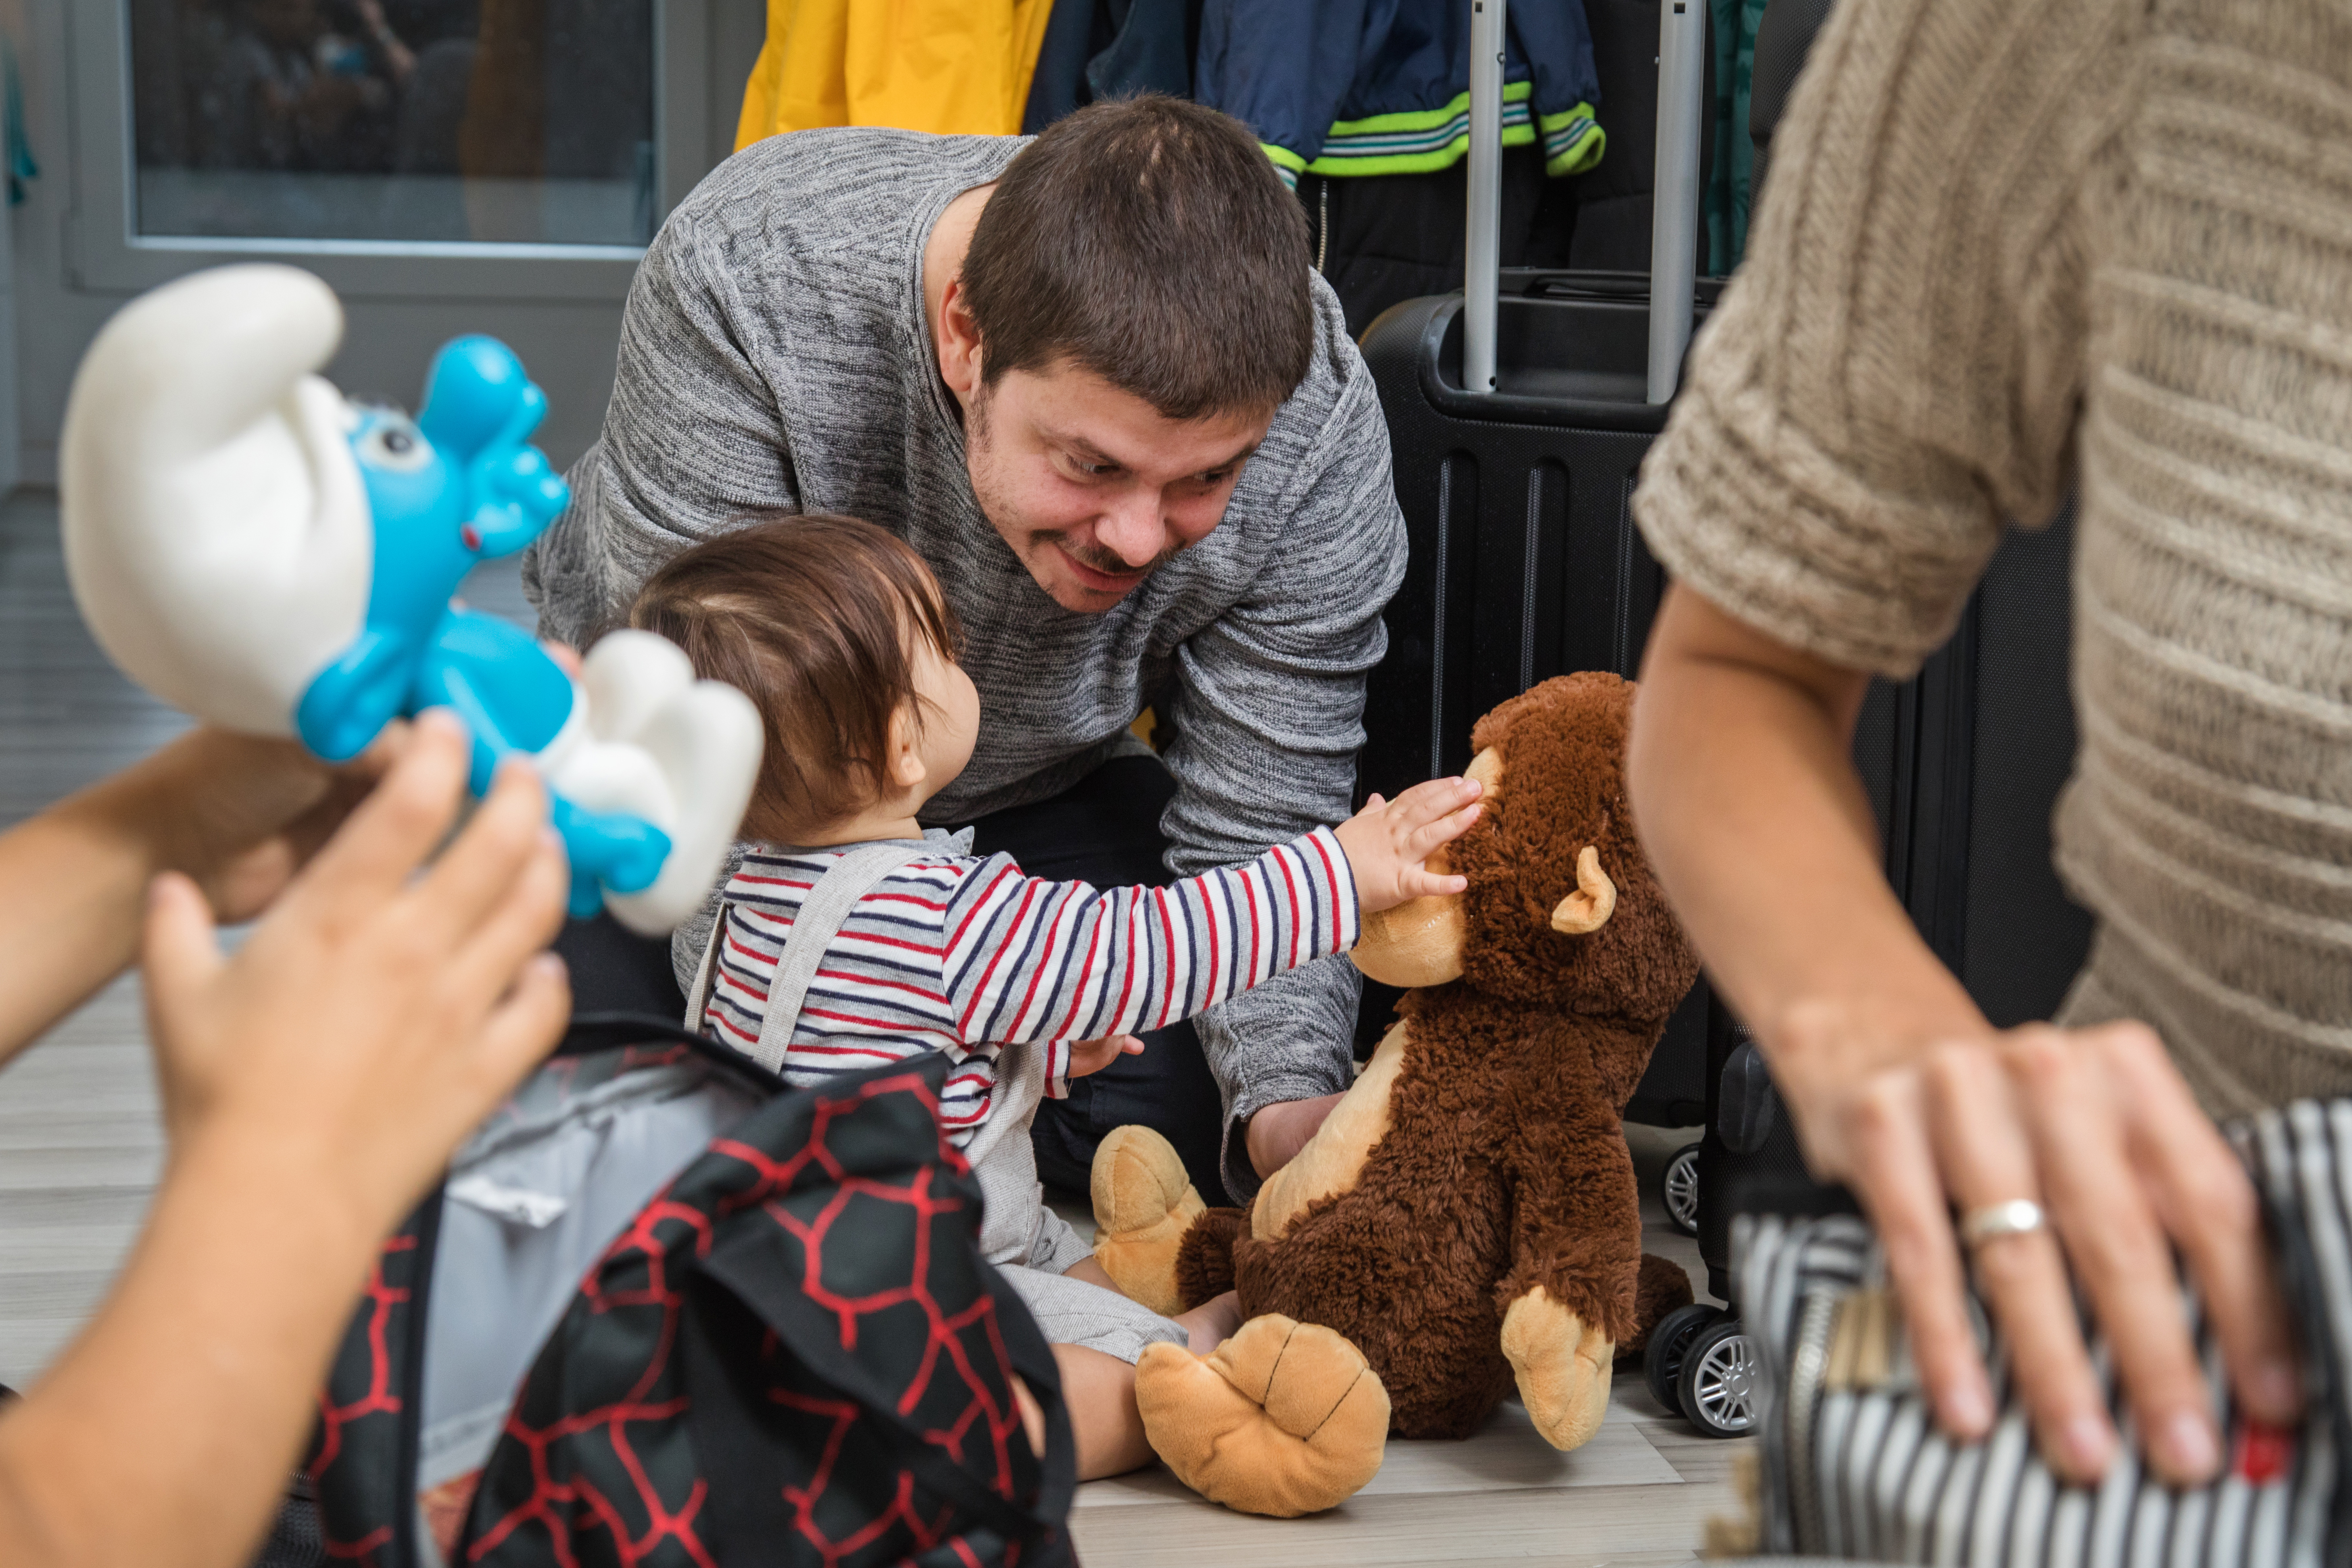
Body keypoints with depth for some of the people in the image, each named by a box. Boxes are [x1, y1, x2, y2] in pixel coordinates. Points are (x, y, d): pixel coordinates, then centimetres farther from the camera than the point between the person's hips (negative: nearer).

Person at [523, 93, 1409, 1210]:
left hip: (1025, 785, 2)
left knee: (1194, 1106, -17)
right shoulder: (743, 277, -38)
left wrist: (1289, 1108, -39)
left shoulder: (1317, 420, -30)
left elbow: (1254, 841, -22)